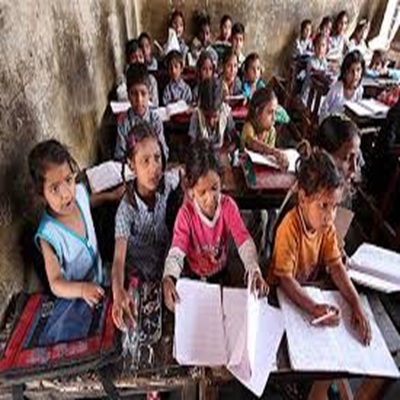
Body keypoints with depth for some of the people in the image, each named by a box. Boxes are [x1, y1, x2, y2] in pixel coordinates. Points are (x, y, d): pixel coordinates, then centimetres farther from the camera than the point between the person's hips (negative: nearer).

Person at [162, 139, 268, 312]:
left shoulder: (228, 205, -16)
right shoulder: (186, 213, -21)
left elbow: (244, 240, -25)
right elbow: (177, 250, -31)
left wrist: (254, 270, -43)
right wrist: (168, 278, -51)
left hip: (220, 275, 2)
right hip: (192, 277, -1)